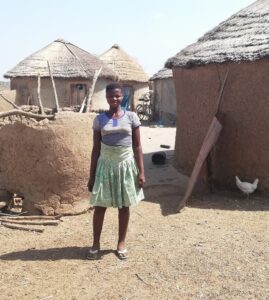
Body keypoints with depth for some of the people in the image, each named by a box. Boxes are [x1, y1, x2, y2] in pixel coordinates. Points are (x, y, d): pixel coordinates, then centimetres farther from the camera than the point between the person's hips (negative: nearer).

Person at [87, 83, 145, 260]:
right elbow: (96, 149, 3)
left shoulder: (131, 117, -1)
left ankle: (122, 243, 24)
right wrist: (92, 175, 2)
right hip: (105, 165, 0)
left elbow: (137, 146, 0)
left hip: (125, 165, 0)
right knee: (100, 206, 4)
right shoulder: (100, 119, 1)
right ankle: (96, 244, 20)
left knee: (124, 206, 9)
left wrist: (141, 172, -5)